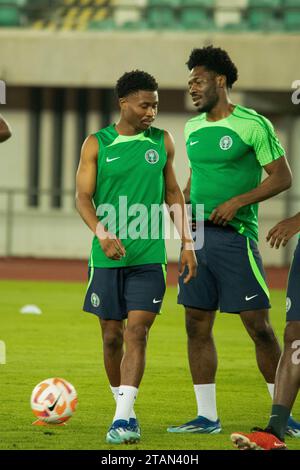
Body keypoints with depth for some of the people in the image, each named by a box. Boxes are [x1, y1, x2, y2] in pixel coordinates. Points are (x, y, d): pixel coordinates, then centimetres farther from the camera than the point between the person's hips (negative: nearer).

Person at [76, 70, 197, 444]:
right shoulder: (97, 144, 0)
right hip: (107, 257, 0)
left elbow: (173, 193, 15)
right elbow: (83, 196, -3)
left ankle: (123, 419, -17)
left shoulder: (162, 141, 7)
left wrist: (187, 242, 9)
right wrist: (103, 235, -20)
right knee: (112, 337, 7)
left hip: (149, 258, 0)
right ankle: (123, 407, 25)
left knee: (136, 333, -11)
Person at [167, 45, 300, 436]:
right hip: (197, 235, 7)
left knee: (258, 326, -5)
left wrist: (238, 202, -17)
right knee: (197, 326, 5)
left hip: (235, 236, -7)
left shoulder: (253, 125, -8)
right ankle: (207, 417, 11)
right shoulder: (193, 129, 14)